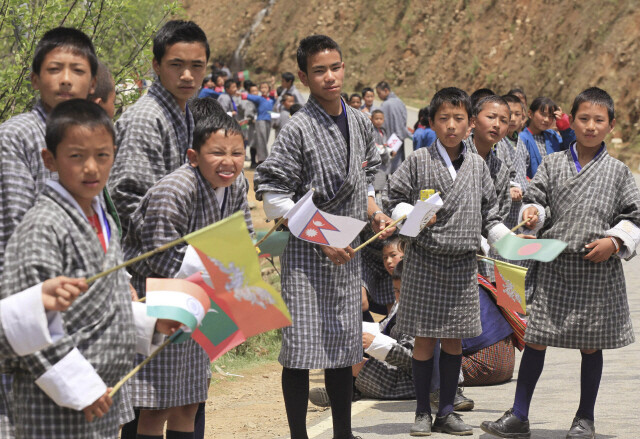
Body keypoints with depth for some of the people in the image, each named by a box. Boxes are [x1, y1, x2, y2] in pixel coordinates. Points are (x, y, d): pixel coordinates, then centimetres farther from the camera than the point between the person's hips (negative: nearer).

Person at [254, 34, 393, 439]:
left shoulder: (361, 123, 7)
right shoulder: (299, 129, -12)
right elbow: (273, 196, -14)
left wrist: (375, 214, 2)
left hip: (348, 252, 6)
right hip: (306, 253, -6)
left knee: (345, 345, 12)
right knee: (302, 349, -5)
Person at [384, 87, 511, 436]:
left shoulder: (477, 166, 9)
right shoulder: (419, 162, -3)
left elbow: (488, 212, 14)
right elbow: (392, 198, 0)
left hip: (463, 263, 3)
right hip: (425, 262, -3)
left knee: (454, 340, 7)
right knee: (425, 339, 1)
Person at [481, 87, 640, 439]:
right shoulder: (552, 165, 7)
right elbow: (537, 198, 5)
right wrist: (532, 212, -17)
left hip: (598, 269, 0)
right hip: (553, 268, 1)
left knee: (590, 344, 7)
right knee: (536, 339, 0)